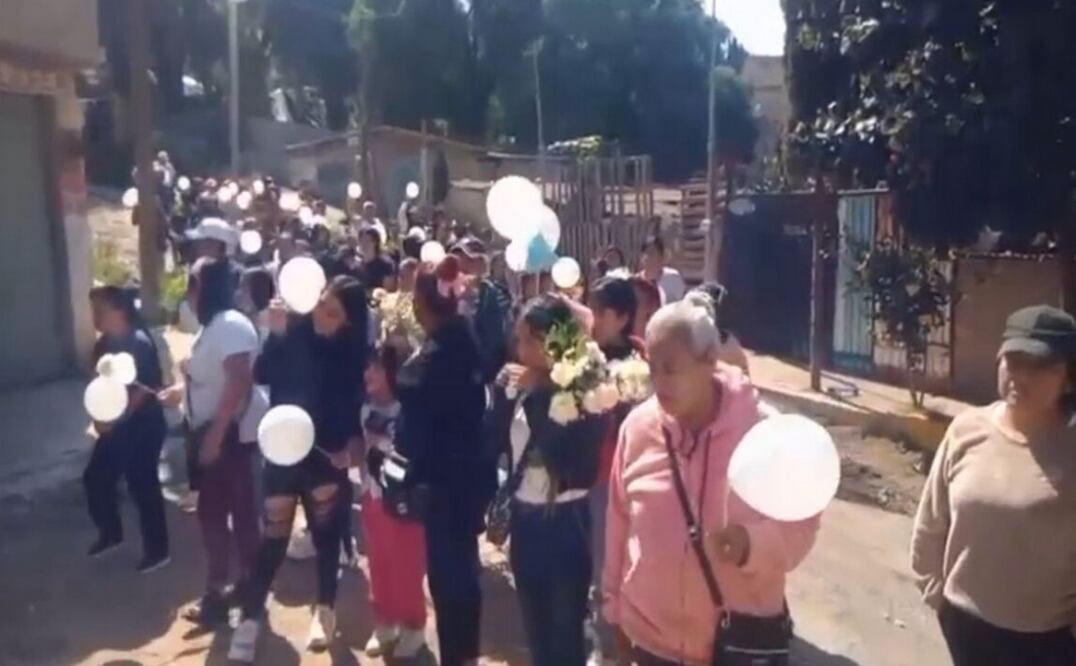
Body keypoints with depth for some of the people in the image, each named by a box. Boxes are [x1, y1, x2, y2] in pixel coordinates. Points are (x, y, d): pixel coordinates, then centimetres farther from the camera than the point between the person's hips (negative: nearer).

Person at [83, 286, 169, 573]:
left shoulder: (139, 342, -17)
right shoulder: (104, 344, 9)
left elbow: (143, 389, -21)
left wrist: (114, 421, -18)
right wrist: (99, 418, 0)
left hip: (142, 426, -8)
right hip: (113, 427, 8)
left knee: (143, 486, -1)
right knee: (95, 478, 14)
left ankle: (157, 550, 12)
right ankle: (110, 534, 35)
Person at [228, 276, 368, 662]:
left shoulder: (353, 354, -7)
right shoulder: (295, 332, -7)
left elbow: (359, 405, -2)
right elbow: (262, 375, -15)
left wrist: (350, 445, -14)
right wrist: (276, 334, -25)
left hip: (327, 454, 0)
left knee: (326, 532, 12)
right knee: (273, 537, 1)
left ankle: (325, 610, 30)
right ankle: (251, 618, 13)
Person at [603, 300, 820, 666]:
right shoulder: (637, 426, -7)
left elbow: (800, 526, -8)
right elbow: (619, 523, 3)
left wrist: (753, 544, -29)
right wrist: (615, 608, 10)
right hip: (650, 636, 2)